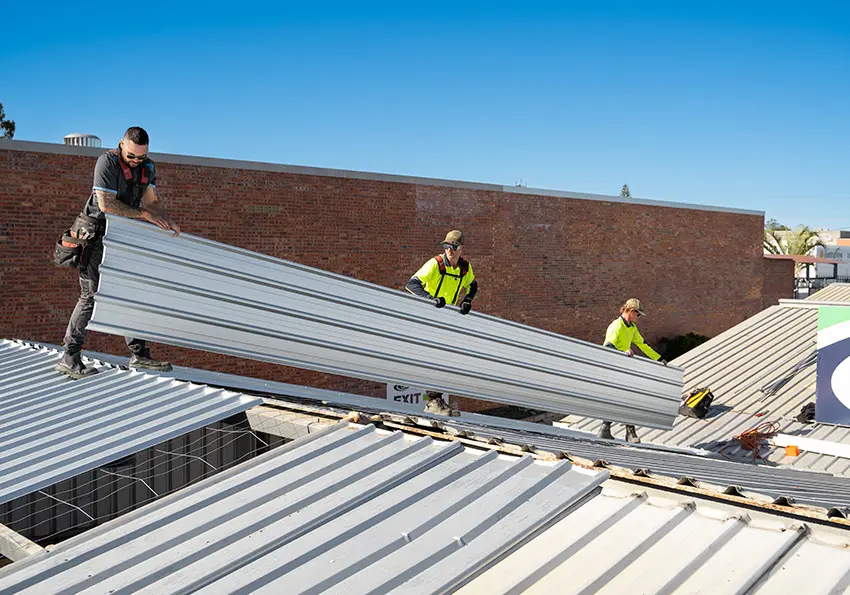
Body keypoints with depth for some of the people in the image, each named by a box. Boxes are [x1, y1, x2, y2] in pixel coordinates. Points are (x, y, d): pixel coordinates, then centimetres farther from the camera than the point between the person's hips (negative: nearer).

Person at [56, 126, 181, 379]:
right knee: (92, 294, -12)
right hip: (98, 234, -7)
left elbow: (151, 200, 5)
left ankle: (138, 353, 16)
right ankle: (69, 357, -9)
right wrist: (144, 214, -23)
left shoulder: (147, 167, 6)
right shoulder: (107, 162, -17)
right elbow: (106, 204, -23)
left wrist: (167, 220, -14)